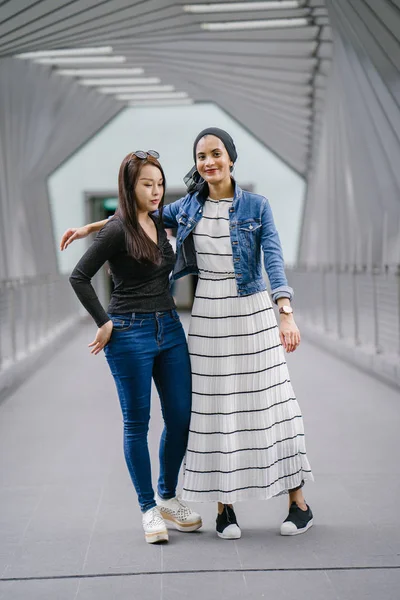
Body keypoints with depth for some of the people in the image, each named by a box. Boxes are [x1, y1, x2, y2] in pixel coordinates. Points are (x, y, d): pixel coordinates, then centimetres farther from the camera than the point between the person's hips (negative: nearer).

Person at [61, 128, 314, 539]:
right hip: (208, 315, 3)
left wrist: (286, 314, -23)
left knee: (268, 400, -1)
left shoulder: (256, 206, -3)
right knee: (214, 407, 3)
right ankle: (224, 508, 12)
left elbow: (274, 260, -11)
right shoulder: (188, 207, 6)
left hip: (252, 312, -3)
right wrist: (91, 227, 19)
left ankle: (298, 501, 10)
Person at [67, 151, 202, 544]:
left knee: (181, 417, 7)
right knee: (137, 423, 3)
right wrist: (104, 323, -10)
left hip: (169, 329, 7)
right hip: (130, 334, -7)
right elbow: (79, 277, -11)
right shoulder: (117, 230, -10)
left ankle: (168, 498, 24)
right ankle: (148, 509, 14)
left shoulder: (159, 223, 11)